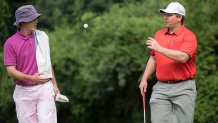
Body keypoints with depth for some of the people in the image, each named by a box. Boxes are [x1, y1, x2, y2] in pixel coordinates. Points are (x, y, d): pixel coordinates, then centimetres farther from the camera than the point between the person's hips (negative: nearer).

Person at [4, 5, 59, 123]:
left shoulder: (42, 37, 6)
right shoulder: (10, 43, -6)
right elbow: (11, 71, -10)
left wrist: (54, 84, 12)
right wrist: (31, 78, -24)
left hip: (44, 89, 2)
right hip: (23, 92, -2)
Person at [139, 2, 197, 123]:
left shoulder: (188, 36, -8)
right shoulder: (159, 34, 13)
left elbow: (183, 57, -24)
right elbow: (153, 59, 21)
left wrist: (159, 48, -25)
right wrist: (144, 79, 14)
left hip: (183, 89, -5)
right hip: (161, 87, 5)